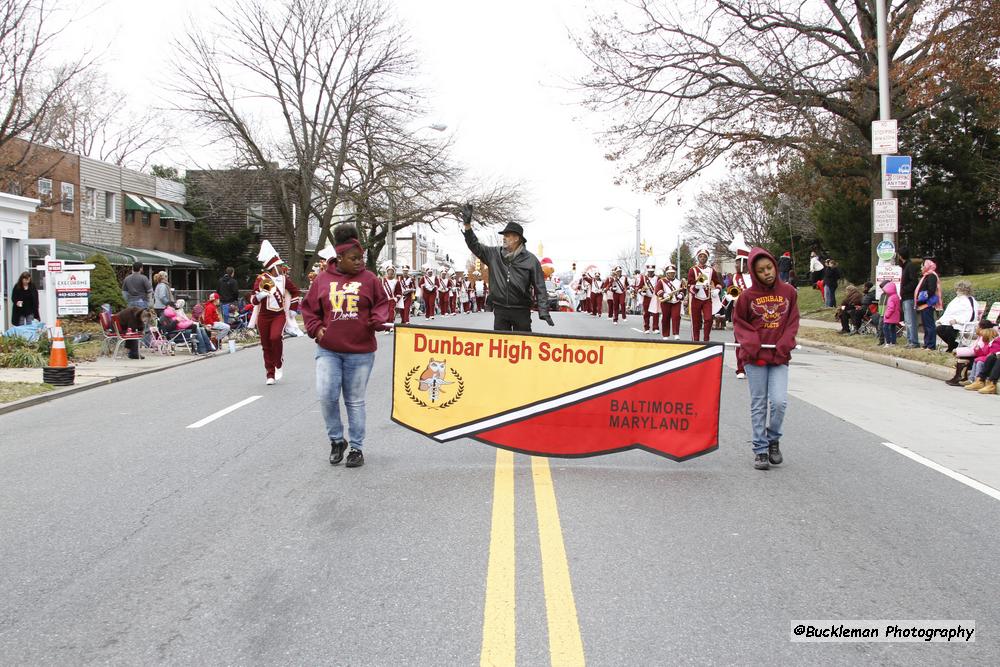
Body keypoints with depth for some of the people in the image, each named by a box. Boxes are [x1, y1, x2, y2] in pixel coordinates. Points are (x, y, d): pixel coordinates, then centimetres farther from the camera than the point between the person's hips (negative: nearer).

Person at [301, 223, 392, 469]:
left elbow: (382, 304, 7)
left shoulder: (369, 279, 1)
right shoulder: (323, 279, 4)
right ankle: (336, 440, 12)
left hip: (360, 351, -1)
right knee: (326, 395, -10)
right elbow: (309, 308, 12)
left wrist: (378, 319, -13)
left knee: (355, 401, 7)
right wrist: (315, 328, -2)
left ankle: (357, 447, 17)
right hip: (328, 350, 1)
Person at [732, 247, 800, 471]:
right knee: (759, 405, 4)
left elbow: (793, 321, 7)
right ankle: (760, 450, 13)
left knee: (779, 402, -9)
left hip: (779, 356, 1)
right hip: (755, 356, -1)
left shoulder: (788, 292, 2)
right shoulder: (748, 295, -2)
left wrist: (785, 344, -8)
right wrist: (750, 341, -11)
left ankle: (773, 440, 17)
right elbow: (739, 322, 6)